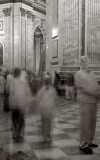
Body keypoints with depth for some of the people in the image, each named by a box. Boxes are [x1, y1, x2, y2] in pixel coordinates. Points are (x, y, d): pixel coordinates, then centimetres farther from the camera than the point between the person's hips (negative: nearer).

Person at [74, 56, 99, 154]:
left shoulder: (91, 74, 18)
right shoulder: (78, 74, -4)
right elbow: (84, 88, -14)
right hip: (85, 101, -7)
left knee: (92, 123, 12)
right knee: (85, 124, -5)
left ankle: (89, 142, 24)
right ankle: (83, 145, 3)